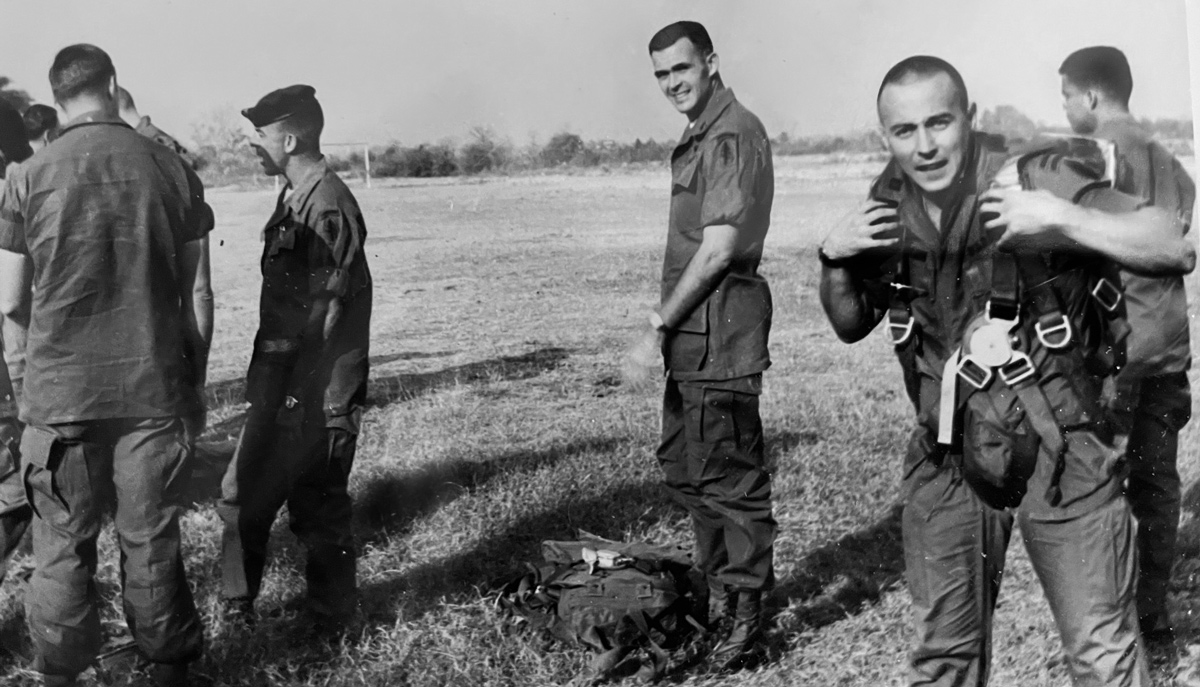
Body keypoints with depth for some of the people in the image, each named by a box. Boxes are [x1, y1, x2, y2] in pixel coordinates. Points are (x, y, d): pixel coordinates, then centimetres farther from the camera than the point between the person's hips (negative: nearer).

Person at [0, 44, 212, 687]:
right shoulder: (169, 169, -2)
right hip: (153, 390, 1)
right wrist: (195, 377, 15)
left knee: (63, 547, 11)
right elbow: (197, 292, 2)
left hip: (61, 392, -1)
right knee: (151, 542, 12)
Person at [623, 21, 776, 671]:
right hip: (693, 331, 10)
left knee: (730, 474, -2)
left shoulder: (733, 134, -13)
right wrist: (668, 326, 13)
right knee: (684, 465, 19)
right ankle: (717, 588, 33)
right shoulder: (699, 135, 17)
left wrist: (657, 327, -17)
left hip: (720, 330, -10)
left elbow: (718, 250, -19)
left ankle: (747, 614, 10)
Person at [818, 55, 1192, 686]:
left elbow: (1176, 251, -18)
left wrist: (1064, 217, -30)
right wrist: (833, 259, -6)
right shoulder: (888, 210, -1)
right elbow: (851, 326, 13)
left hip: (1059, 450, -4)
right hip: (947, 459, 4)